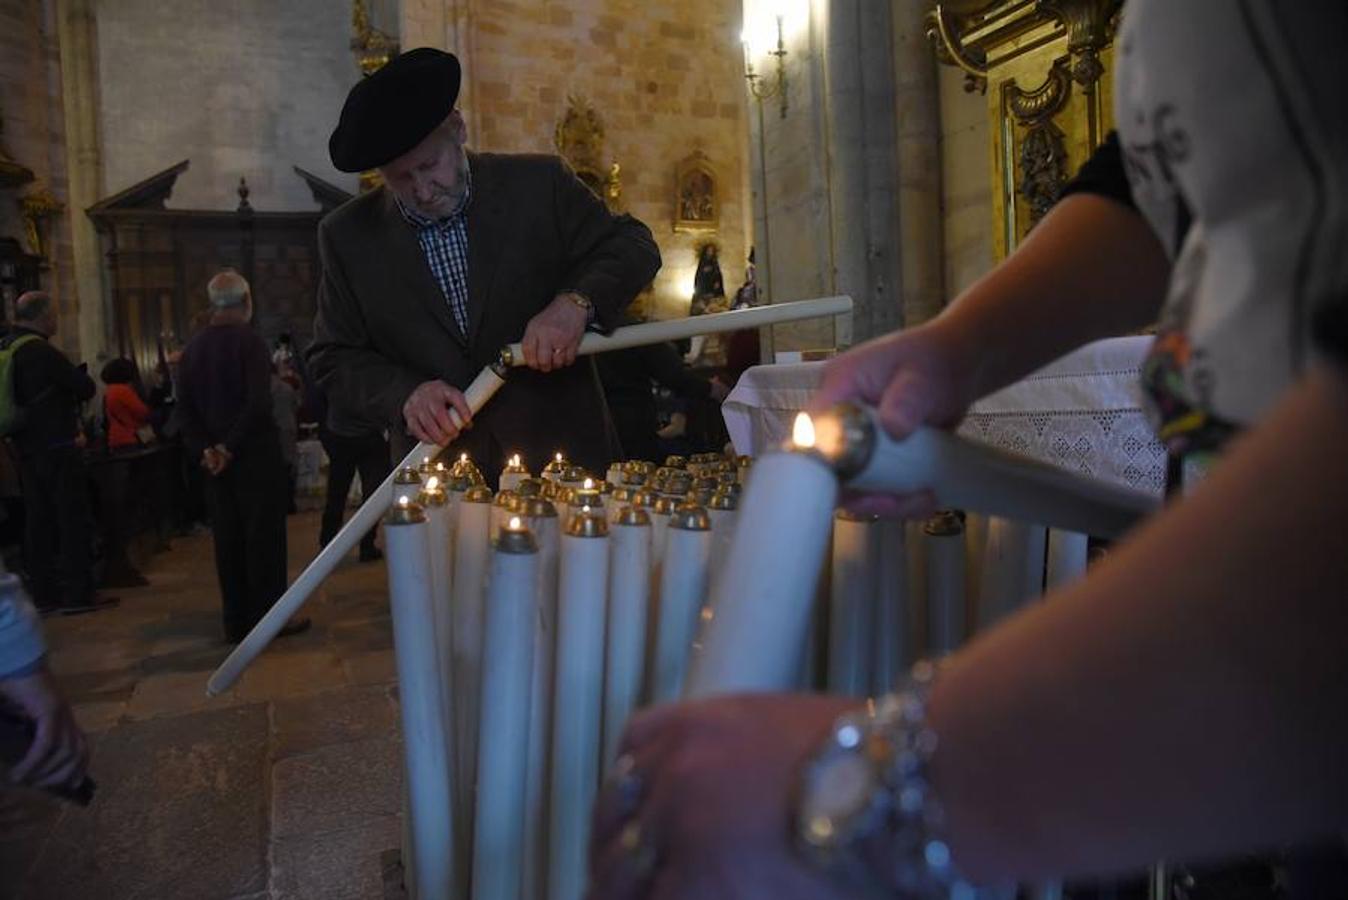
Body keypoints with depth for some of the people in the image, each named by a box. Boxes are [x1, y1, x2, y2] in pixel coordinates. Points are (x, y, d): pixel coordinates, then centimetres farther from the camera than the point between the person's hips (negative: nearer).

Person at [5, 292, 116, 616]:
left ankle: (44, 593, 17)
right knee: (73, 522, -2)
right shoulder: (42, 351, -15)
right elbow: (86, 388, -13)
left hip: (27, 450, 8)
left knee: (38, 523, 11)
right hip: (57, 449, -8)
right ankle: (77, 594, 0)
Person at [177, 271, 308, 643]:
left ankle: (237, 622, 15)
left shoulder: (192, 349, 8)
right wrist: (229, 448, -14)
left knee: (227, 539, 10)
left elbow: (185, 408, 5)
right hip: (255, 455, -6)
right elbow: (258, 403, -21)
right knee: (265, 536, 1)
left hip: (216, 460, 6)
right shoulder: (248, 341, -11)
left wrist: (204, 449, -1)